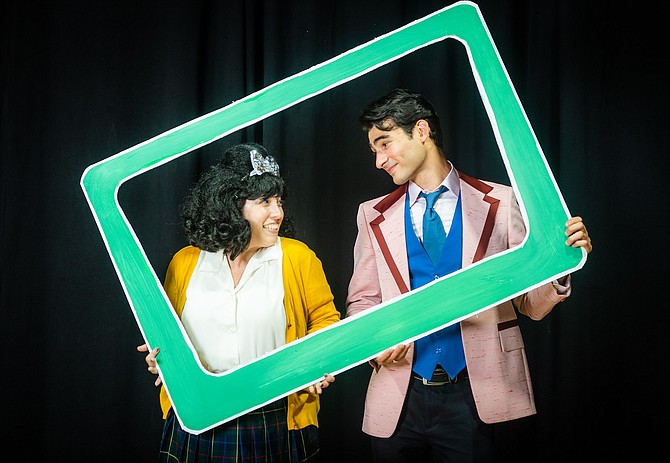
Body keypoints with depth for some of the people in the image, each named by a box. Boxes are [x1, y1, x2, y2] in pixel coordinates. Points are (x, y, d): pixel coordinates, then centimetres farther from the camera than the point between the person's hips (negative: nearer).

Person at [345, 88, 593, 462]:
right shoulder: (374, 215, 7)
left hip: (472, 398, -2)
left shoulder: (499, 204, 0)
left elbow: (532, 304, 0)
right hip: (400, 395, 2)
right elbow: (361, 302, 10)